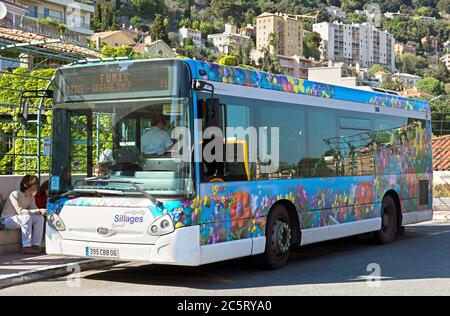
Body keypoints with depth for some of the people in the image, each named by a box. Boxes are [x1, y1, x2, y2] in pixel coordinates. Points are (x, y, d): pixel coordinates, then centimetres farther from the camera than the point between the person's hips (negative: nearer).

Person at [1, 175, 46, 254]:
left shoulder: (31, 196, 2)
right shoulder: (15, 194, -21)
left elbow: (33, 209, -4)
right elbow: (20, 211, -30)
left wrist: (42, 211, -26)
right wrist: (38, 211, -34)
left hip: (21, 219, 8)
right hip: (7, 220, -8)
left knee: (40, 218, -13)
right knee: (26, 217, -35)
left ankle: (36, 245, -17)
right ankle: (26, 247, -36)